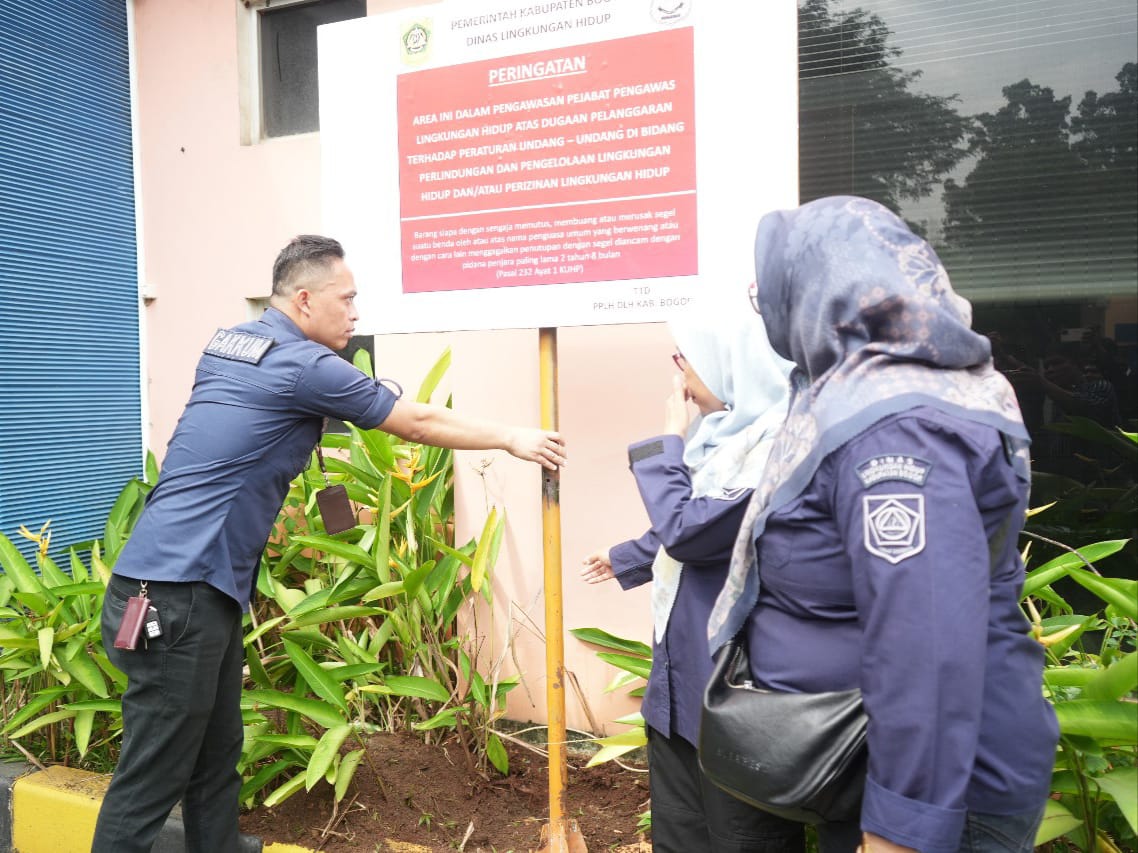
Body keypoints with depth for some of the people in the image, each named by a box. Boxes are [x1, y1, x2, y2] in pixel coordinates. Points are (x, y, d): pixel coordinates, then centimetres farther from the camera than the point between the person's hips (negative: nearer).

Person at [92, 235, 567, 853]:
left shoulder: (228, 343, 12)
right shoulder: (302, 365, -12)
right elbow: (419, 423, -3)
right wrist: (512, 439, 10)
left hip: (200, 589, 9)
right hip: (177, 594, -9)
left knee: (216, 760, 14)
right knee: (151, 780, -1)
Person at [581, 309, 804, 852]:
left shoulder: (775, 448, -23)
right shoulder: (725, 434, 9)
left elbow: (687, 530, -25)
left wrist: (668, 440, -14)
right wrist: (624, 559, 36)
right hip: (682, 679, 9)